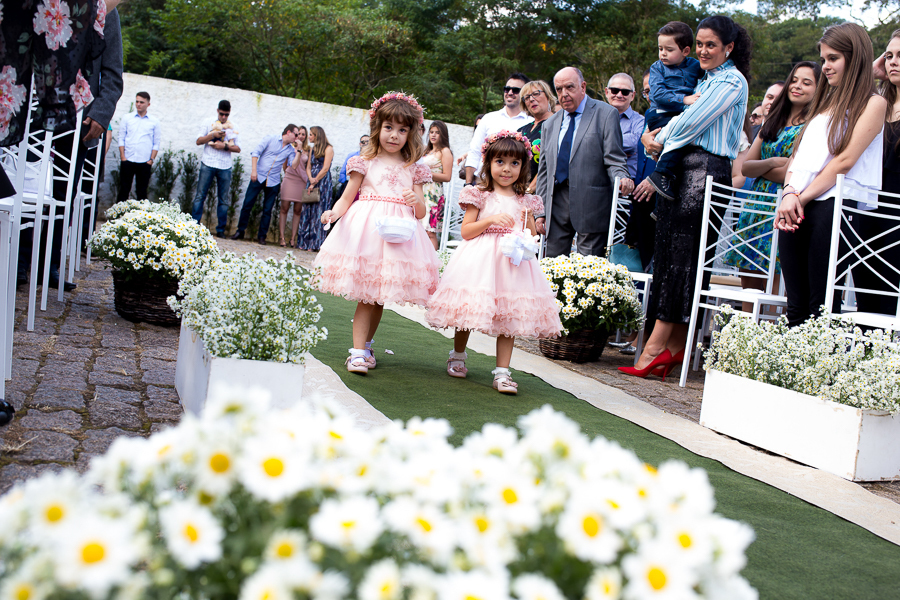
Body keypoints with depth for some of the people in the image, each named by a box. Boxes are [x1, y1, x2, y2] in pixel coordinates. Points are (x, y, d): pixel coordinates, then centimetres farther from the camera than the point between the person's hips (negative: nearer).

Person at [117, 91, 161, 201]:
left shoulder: (154, 121, 6)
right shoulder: (127, 118, 8)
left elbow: (156, 143, 6)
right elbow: (121, 138, 7)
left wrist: (151, 159, -3)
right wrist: (122, 156, -2)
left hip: (145, 162, 0)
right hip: (127, 160, 0)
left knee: (142, 192, 4)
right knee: (124, 189, 1)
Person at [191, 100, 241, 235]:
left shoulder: (233, 129, 12)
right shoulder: (208, 125, 11)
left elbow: (237, 148, 5)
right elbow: (199, 141, 2)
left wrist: (225, 146, -12)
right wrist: (213, 135, -12)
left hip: (225, 167, 1)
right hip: (208, 164, -1)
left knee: (223, 199, 2)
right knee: (200, 195, -5)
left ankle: (221, 230, 7)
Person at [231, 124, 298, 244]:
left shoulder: (290, 149, 10)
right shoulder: (270, 139, 1)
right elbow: (256, 153, -4)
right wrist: (254, 170, -13)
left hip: (273, 182, 2)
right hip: (259, 177, -2)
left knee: (267, 210, 2)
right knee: (247, 205, -2)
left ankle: (262, 235, 12)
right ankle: (240, 231, 10)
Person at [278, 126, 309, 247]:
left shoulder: (307, 150, 10)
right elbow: (293, 165, -11)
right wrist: (299, 150, -15)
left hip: (302, 181, 3)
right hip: (289, 179, -3)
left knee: (297, 210, 2)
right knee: (284, 208, -2)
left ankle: (293, 238, 7)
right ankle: (281, 237, 1)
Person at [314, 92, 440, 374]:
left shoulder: (413, 169, 12)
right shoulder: (365, 162, 6)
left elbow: (420, 213, 11)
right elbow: (347, 198, 6)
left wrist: (417, 200, -11)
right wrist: (333, 213, -14)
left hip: (400, 232, 3)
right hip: (367, 229, -3)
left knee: (381, 297, 6)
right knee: (367, 295, -9)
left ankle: (366, 345, 23)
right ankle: (357, 352, -7)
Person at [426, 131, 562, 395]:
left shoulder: (526, 201, 11)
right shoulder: (480, 195, 1)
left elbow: (532, 237, 15)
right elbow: (466, 231, -4)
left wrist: (528, 224, -6)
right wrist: (492, 219, -16)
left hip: (512, 261, 2)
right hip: (480, 259, -2)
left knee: (509, 314, -3)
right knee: (468, 307, 2)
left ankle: (502, 371, 0)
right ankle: (458, 356, 27)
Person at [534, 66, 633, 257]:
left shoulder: (606, 114, 2)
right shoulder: (550, 124, 18)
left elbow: (613, 158, -5)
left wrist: (621, 178, -27)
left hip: (590, 204, -5)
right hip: (557, 205, 5)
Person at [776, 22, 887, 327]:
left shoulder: (873, 103, 3)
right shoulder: (824, 103, 26)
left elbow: (845, 161, -7)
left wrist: (803, 197, -8)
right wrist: (789, 193, -1)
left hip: (833, 207, -6)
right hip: (795, 208, 7)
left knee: (822, 308, -8)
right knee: (795, 305, 3)